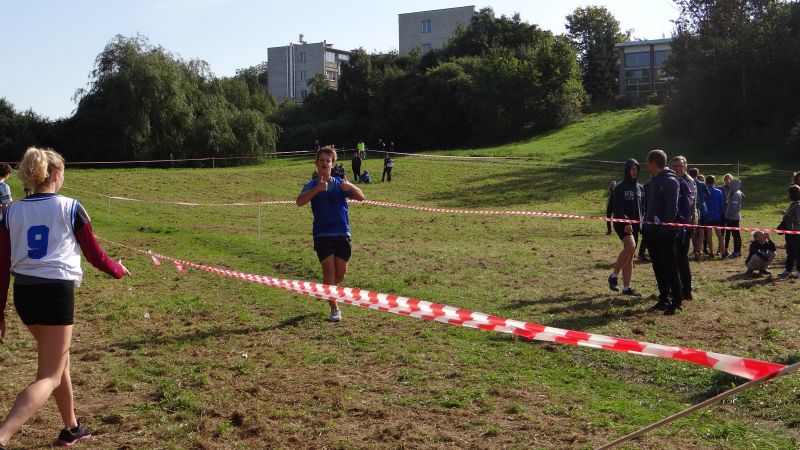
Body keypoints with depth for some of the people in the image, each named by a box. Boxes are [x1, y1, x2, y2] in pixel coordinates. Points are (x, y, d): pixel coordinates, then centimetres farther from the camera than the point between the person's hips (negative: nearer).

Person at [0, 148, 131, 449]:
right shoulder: (70, 208, -4)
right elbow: (94, 255, 3)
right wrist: (117, 270, 23)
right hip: (56, 292, -5)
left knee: (60, 361, 24)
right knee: (49, 377, -1)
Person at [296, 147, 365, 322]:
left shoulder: (340, 183, 8)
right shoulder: (312, 186, 4)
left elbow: (361, 197, -2)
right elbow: (300, 201, -14)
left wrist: (351, 187, -23)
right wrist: (317, 189, -27)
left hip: (342, 233, 2)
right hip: (322, 234, -2)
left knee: (340, 274, 4)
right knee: (329, 269, -11)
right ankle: (335, 309, -4)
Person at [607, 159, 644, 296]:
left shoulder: (640, 188, 14)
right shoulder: (620, 187, -4)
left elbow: (642, 208, 18)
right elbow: (617, 208, -11)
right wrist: (626, 222, -21)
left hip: (634, 225, 6)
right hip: (622, 224, -6)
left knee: (630, 255, 6)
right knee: (630, 246, -27)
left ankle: (627, 287, 10)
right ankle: (614, 276, -14)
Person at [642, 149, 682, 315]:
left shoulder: (670, 181, -12)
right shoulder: (654, 181, 16)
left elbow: (672, 208, -18)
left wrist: (665, 227, -21)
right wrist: (646, 224, 13)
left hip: (666, 233, -9)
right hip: (653, 231, 9)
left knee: (670, 268, -5)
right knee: (658, 267, 13)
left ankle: (677, 302, 1)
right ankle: (664, 299, 21)